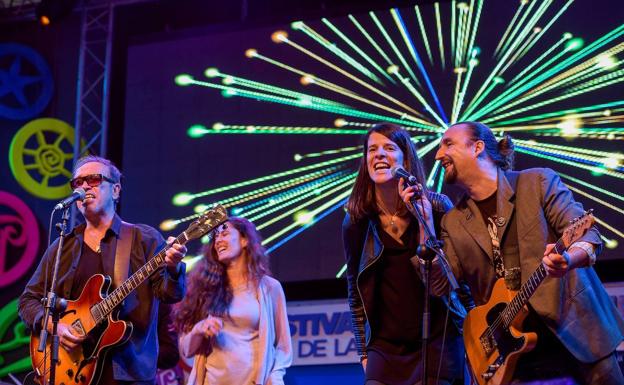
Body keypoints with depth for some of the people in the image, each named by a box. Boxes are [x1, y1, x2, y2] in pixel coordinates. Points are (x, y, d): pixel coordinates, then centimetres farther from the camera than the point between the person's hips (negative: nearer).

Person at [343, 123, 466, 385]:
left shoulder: (437, 208, -4)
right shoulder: (357, 221, 2)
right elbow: (356, 294, 10)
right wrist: (364, 352, 9)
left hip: (437, 344, -2)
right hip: (385, 348, 2)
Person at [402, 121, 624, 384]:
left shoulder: (538, 182, -1)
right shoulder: (454, 221, 9)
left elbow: (587, 234, -8)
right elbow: (439, 284, 0)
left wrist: (568, 259, -30)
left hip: (577, 331, -3)